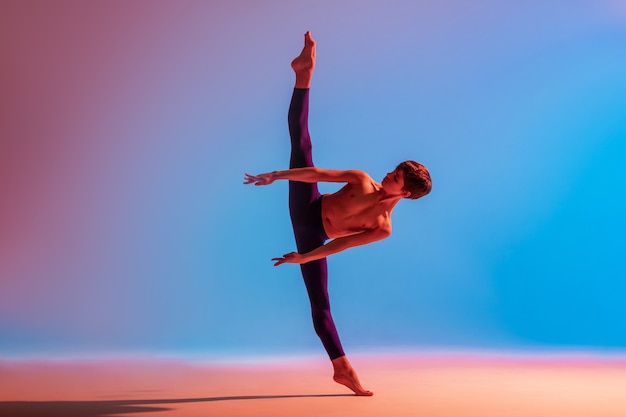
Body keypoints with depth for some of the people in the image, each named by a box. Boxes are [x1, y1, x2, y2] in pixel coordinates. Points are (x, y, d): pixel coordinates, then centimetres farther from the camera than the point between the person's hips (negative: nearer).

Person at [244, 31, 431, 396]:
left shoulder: (382, 228, -9)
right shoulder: (362, 180, -2)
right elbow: (318, 173, -5)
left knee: (321, 304, -4)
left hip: (313, 239, -1)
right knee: (301, 140, -12)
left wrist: (302, 258, -20)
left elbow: (339, 245, -15)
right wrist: (277, 175, -10)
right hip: (306, 207, 2)